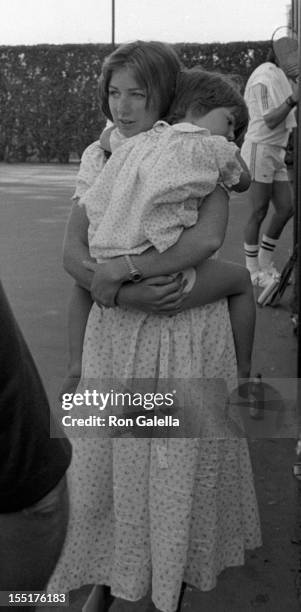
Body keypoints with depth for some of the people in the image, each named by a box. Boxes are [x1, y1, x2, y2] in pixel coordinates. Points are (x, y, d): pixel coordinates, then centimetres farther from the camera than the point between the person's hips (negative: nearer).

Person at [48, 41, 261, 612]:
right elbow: (72, 252, -5)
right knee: (111, 454, 11)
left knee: (180, 457, 11)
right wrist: (126, 294, -22)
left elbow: (207, 238, -25)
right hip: (116, 330, 3)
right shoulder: (98, 157, 2)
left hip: (189, 332, -3)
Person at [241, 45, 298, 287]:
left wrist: (292, 80, -5)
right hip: (260, 150, -9)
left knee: (286, 208, 6)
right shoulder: (263, 80, -10)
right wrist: (293, 99, -28)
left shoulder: (280, 77, 18)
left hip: (276, 153, 9)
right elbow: (270, 121, -16)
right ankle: (253, 270, 6)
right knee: (259, 213, -5)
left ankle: (265, 262, 19)